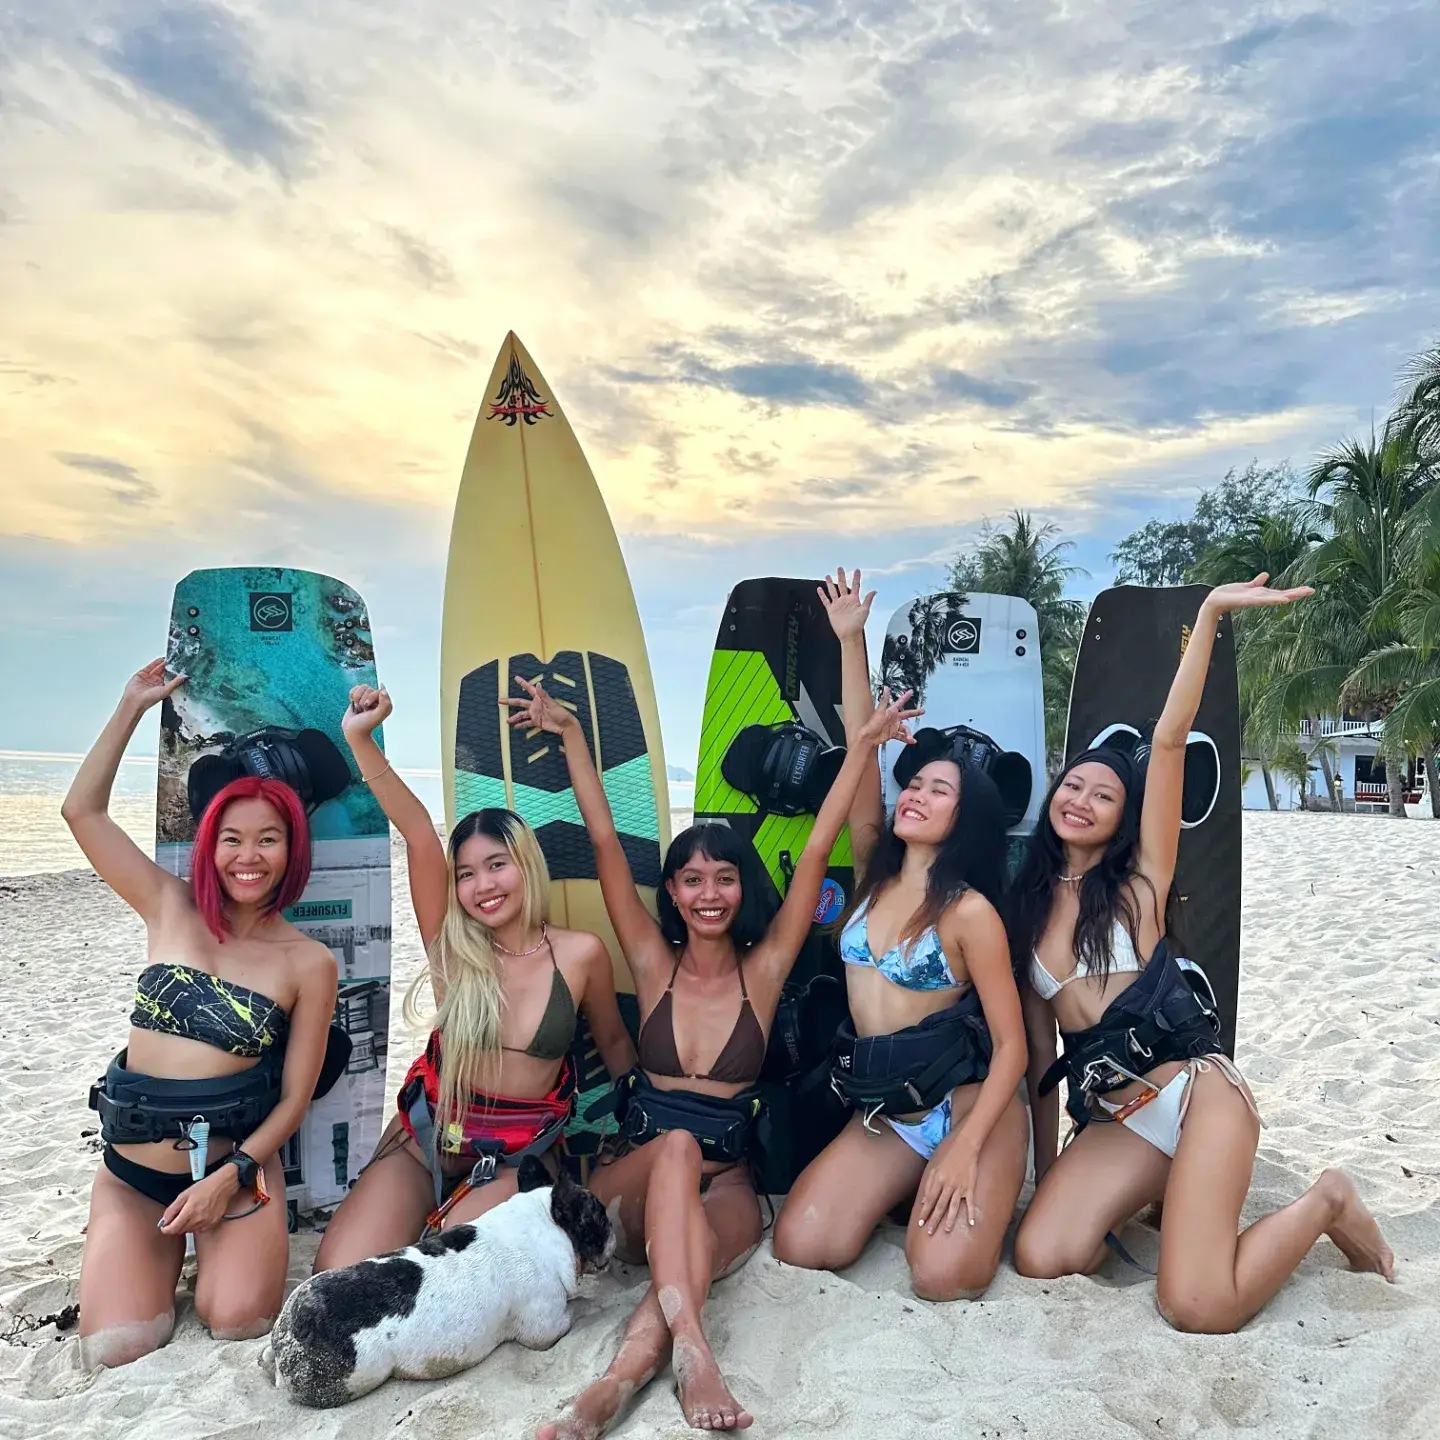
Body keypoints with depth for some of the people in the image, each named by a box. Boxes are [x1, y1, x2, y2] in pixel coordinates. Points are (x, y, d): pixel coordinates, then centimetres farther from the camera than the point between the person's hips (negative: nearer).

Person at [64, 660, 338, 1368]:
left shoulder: (309, 963, -6)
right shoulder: (171, 911, 0)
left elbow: (295, 1096, -4)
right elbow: (82, 811, 0)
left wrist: (228, 1178, -15)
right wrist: (132, 706, 0)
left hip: (237, 1163, -1)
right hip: (131, 1168, 2)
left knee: (238, 1323, -20)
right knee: (116, 1349, -14)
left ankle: (214, 1234, 13)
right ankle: (166, 1247, 18)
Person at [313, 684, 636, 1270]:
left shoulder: (581, 954, -9)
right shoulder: (454, 947, -8)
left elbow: (614, 1043, 8)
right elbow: (418, 833, -20)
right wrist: (360, 738, -27)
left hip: (518, 1159, -1)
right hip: (426, 1140, 1)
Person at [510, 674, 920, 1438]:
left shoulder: (764, 969, 0)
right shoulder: (654, 964, 1)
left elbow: (815, 853, -7)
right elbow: (604, 841, -5)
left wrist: (862, 745, -11)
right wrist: (570, 735, -8)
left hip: (724, 1180, 1)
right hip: (631, 1173, 0)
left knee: (705, 1238, -35)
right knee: (676, 1147, -35)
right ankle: (691, 1349, -50)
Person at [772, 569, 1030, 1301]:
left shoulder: (969, 912, -13)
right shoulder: (876, 874, 2)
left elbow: (1010, 1047, -12)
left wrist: (964, 1151, -22)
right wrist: (850, 639, -6)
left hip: (967, 1105, -5)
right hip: (883, 1111, 5)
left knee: (942, 1277, -23)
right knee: (799, 1247, -12)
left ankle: (972, 1192, 11)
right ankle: (915, 1191, 16)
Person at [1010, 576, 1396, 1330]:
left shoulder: (1140, 880, -1)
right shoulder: (1028, 907, 11)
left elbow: (1167, 739, -13)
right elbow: (1038, 1045, 13)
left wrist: (1209, 614, -19)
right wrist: (1045, 1170, 13)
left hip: (1196, 1095, -4)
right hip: (1114, 1119, 5)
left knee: (1198, 1309, -20)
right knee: (1039, 1258, -18)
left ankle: (1325, 1203, 11)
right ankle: (1168, 1206, 13)